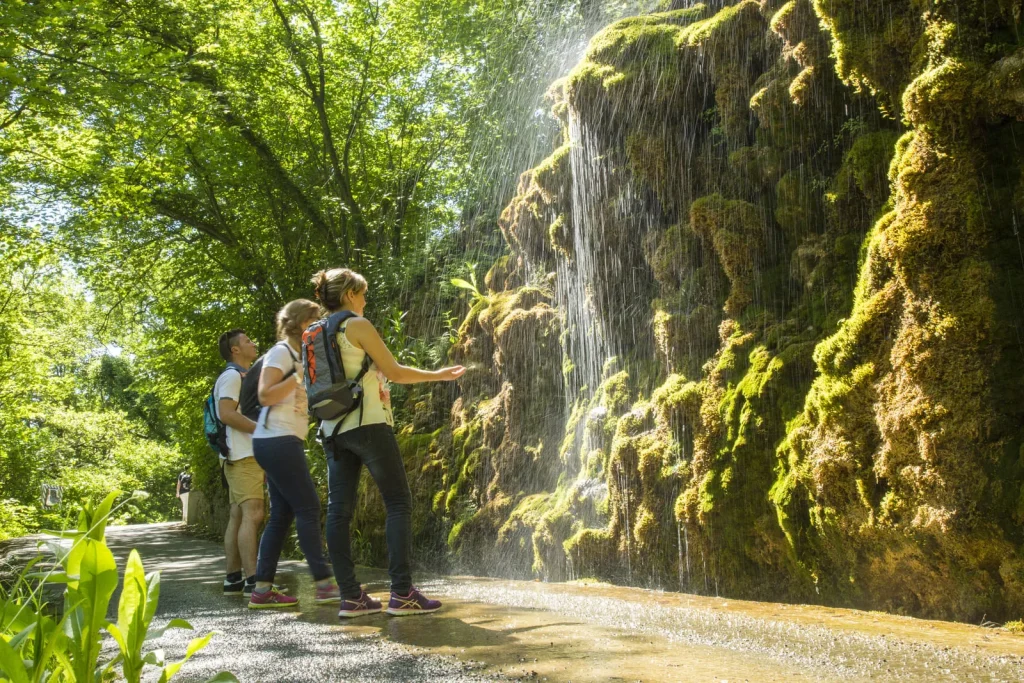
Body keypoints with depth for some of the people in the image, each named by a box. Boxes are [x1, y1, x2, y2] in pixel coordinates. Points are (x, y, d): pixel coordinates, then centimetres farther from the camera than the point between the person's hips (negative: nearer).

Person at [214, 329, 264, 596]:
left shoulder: (243, 377, 23)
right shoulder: (232, 375, -7)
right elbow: (226, 414, -19)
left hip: (248, 455, 10)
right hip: (243, 455, -10)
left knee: (238, 516, 8)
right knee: (252, 514, -16)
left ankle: (233, 579, 10)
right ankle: (252, 580, -20)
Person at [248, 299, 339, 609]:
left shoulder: (296, 356, 20)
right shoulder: (281, 352, -7)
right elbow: (265, 396, -16)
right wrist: (301, 375, -18)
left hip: (283, 443, 10)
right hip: (278, 441, -10)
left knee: (282, 514, 6)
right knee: (308, 508, -10)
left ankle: (262, 589, 7)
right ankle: (325, 584, -8)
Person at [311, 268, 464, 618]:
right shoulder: (358, 325, -6)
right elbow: (394, 371, -5)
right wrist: (439, 375, 6)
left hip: (333, 429, 8)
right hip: (368, 424, -8)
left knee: (339, 510, 3)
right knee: (399, 502, -3)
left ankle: (350, 597, 4)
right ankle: (402, 593, -7)